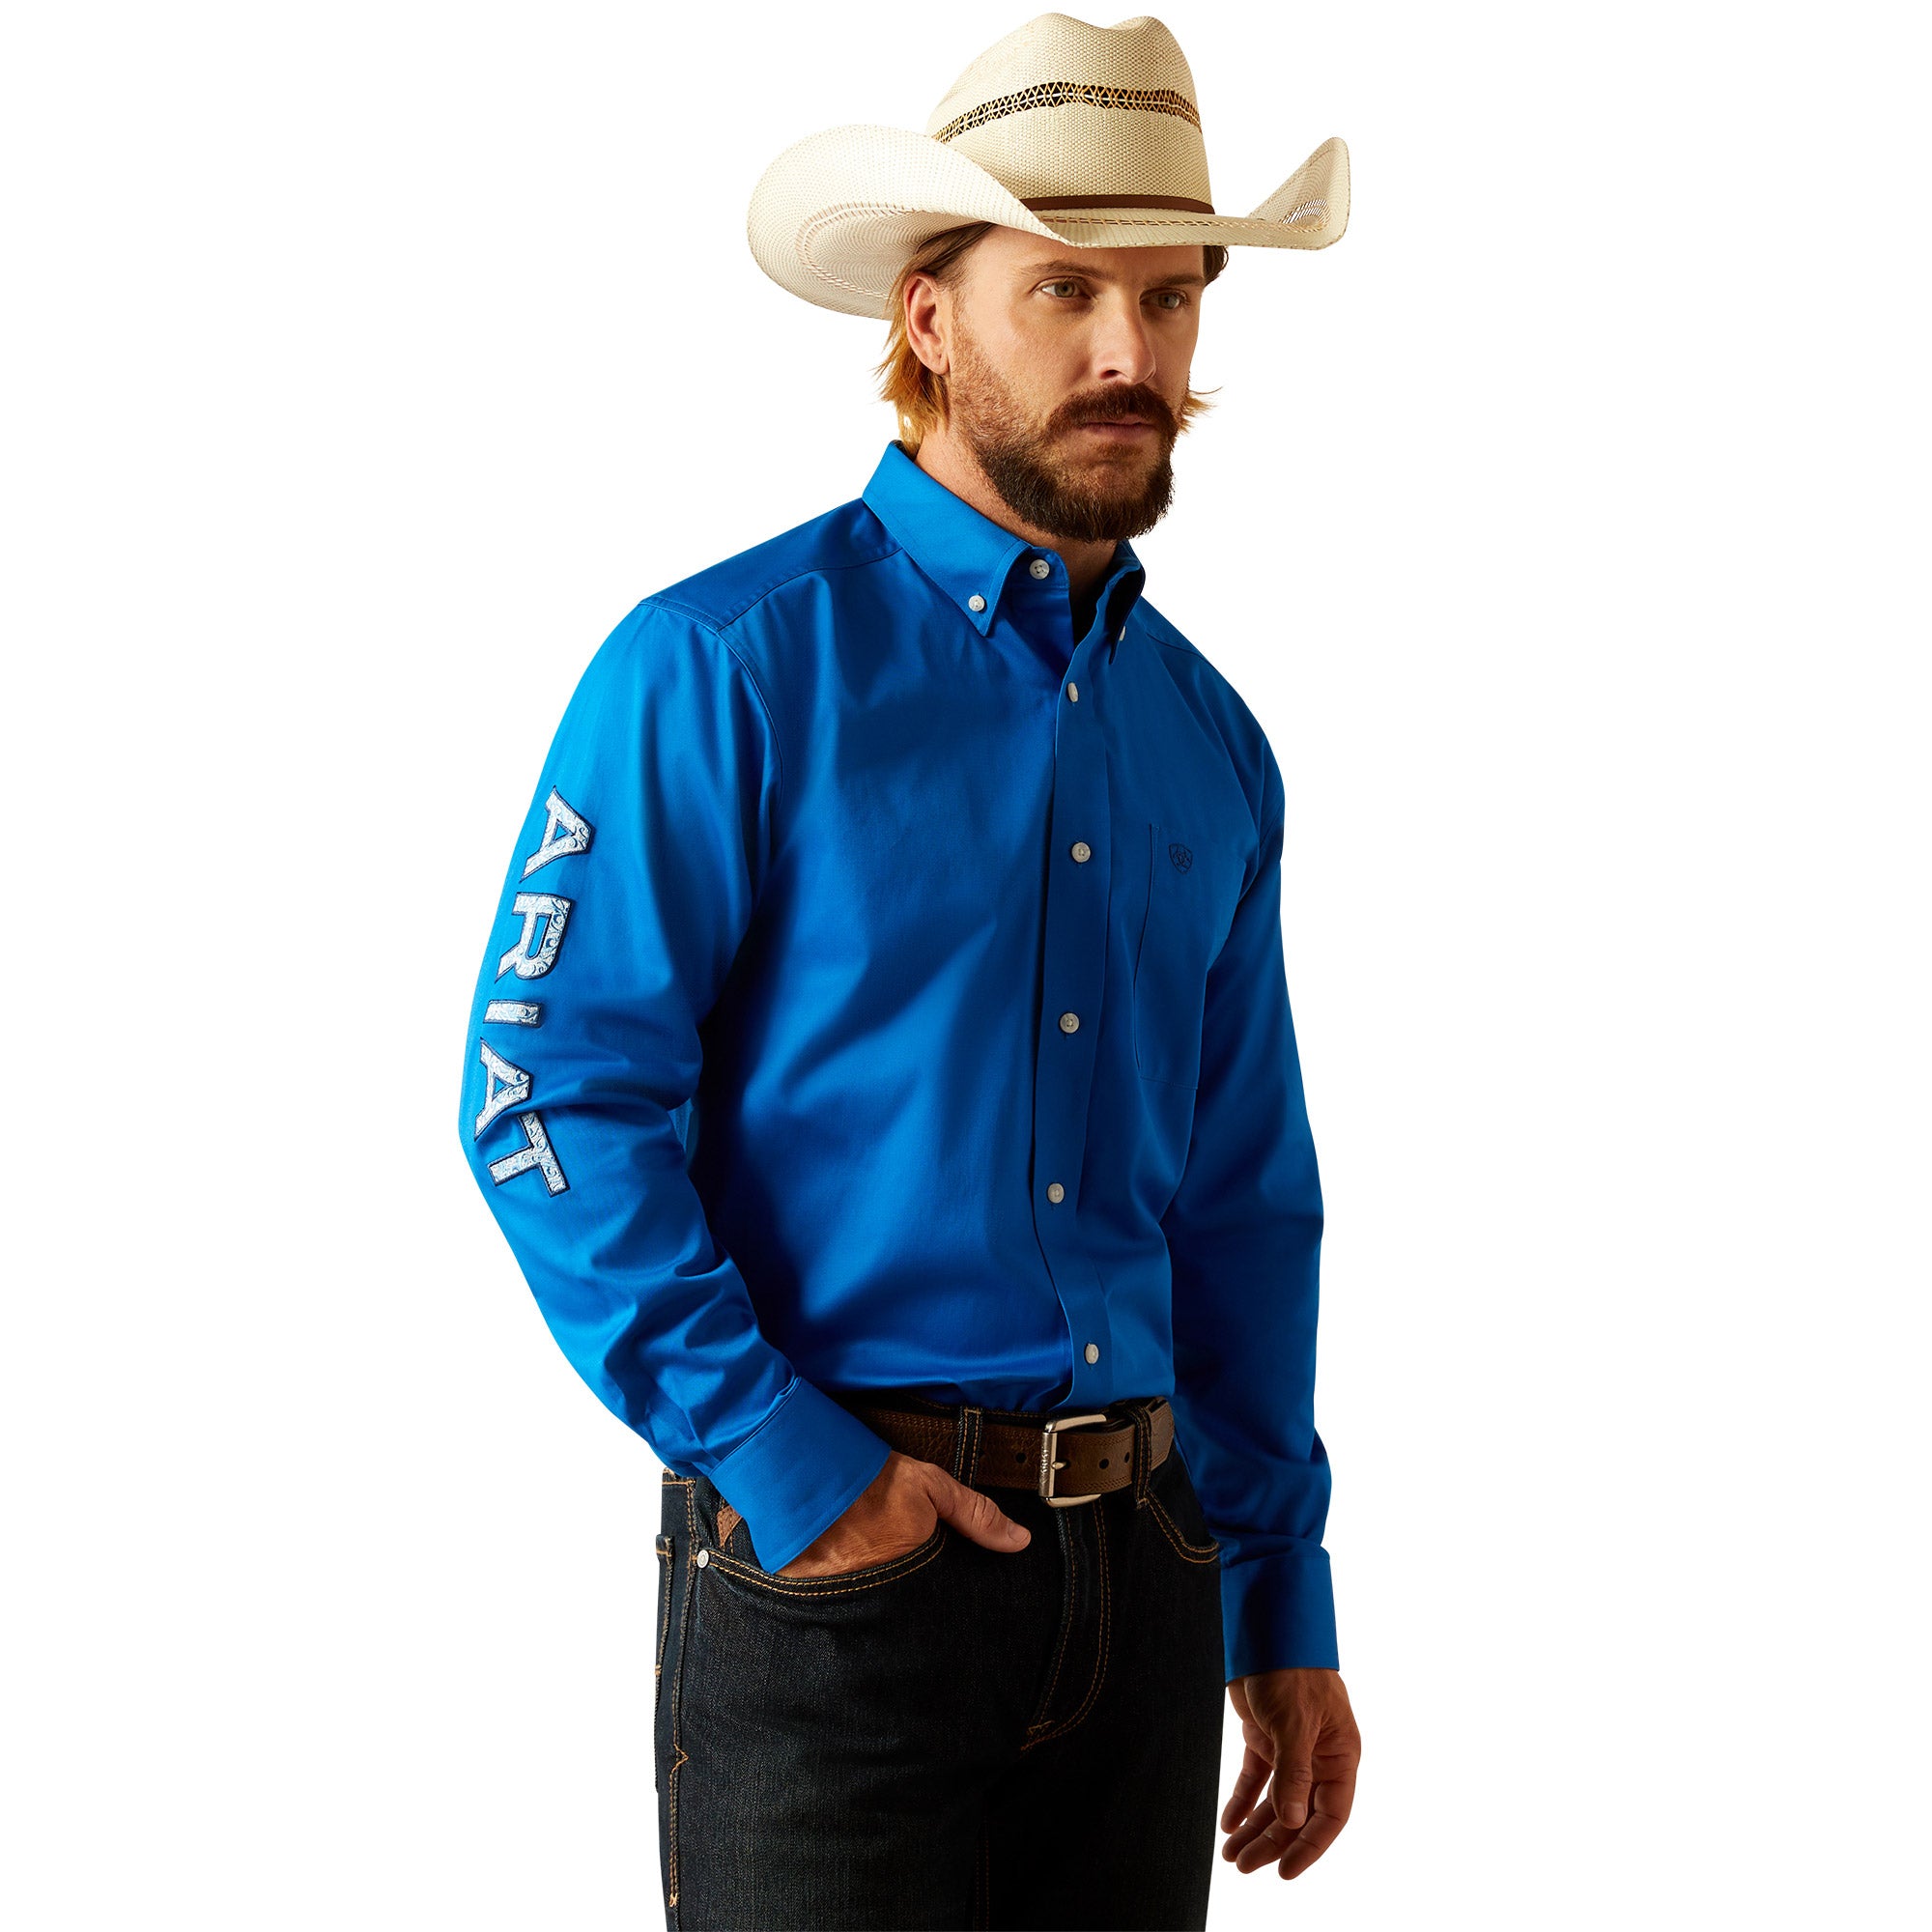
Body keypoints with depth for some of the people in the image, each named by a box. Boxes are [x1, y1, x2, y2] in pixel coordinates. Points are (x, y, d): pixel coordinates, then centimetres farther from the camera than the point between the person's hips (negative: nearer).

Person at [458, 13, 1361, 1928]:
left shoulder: (1207, 743, 11)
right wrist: (790, 1469, -16)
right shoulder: (722, 671, -7)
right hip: (830, 1566, -5)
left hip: (1137, 1561, 6)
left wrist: (1283, 1614, 13)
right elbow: (547, 1102, -12)